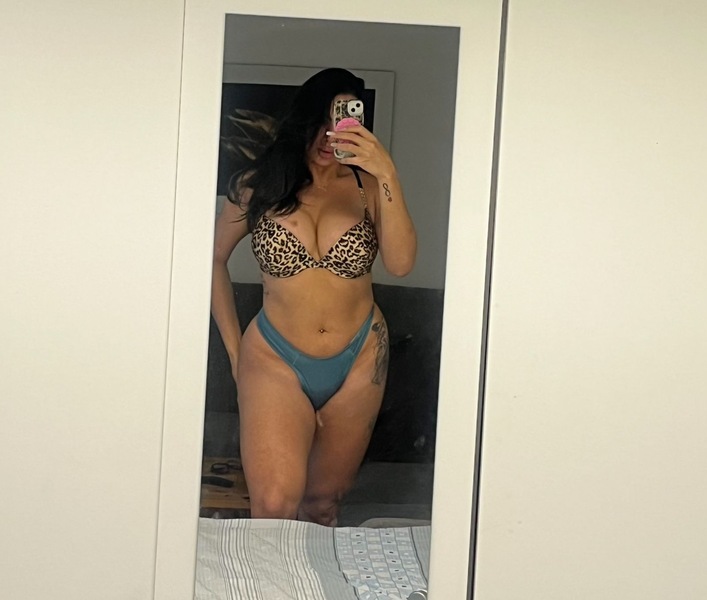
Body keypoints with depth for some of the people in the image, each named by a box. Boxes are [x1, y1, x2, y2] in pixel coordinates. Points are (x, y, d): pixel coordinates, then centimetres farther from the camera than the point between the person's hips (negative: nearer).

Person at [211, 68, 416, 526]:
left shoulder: (368, 187, -2)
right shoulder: (259, 185, -2)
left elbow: (401, 263, -17)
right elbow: (214, 258, 11)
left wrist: (387, 175, -24)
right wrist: (233, 345, 7)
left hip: (358, 364, 2)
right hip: (276, 359, -2)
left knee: (324, 502, 15)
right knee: (274, 507, -20)